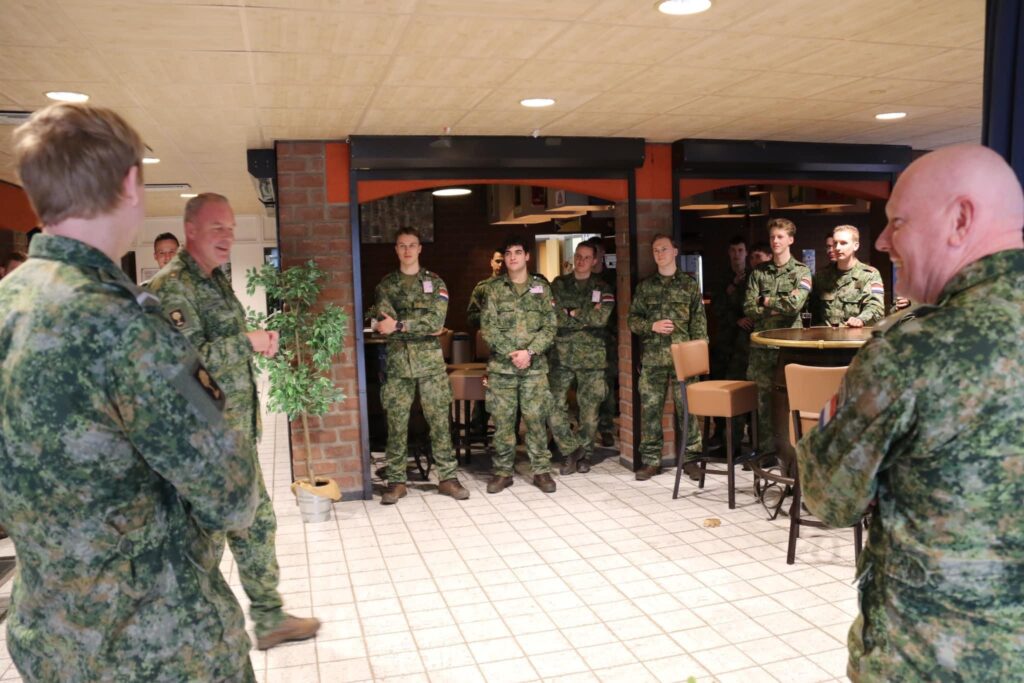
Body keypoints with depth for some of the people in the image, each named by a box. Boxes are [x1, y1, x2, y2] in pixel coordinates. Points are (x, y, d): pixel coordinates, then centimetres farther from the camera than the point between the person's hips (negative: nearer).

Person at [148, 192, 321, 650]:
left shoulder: (216, 280, 13)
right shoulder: (171, 286, -16)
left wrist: (259, 341, 9)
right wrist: (247, 342, -20)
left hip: (237, 431, 9)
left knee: (257, 523, 16)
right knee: (208, 536, 5)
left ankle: (269, 618, 30)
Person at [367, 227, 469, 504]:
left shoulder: (435, 282, 6)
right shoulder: (386, 284, 9)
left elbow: (437, 319, -9)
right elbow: (381, 321, -6)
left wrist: (399, 325, -15)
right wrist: (422, 327, -11)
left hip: (430, 359, 0)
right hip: (397, 360, 1)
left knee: (439, 419, 3)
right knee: (396, 422, 3)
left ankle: (448, 477, 11)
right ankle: (396, 481, 12)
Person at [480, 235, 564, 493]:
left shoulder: (541, 287, 6)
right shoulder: (494, 288, 5)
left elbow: (550, 326, 0)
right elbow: (488, 327, -2)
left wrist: (529, 351, -13)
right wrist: (513, 353, -12)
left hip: (534, 365, 0)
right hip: (501, 365, 0)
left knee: (536, 418, 2)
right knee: (502, 419, 4)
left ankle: (541, 470, 13)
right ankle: (502, 472, 14)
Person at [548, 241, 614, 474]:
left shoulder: (602, 288, 8)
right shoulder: (558, 284, 9)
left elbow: (601, 317, -9)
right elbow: (553, 316, -4)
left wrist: (572, 312, -7)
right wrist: (587, 317, -10)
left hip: (592, 357, 0)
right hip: (561, 355, 0)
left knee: (590, 409, 4)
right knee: (555, 406, -6)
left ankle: (585, 454, 19)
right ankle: (570, 452, 7)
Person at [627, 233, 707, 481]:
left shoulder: (689, 284, 5)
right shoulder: (645, 286, 11)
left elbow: (699, 321, 3)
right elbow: (633, 319, 12)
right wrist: (652, 326, -7)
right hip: (653, 357, 2)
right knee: (649, 408, 3)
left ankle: (691, 457, 13)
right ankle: (651, 460, 12)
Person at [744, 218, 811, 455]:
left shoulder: (801, 271, 3)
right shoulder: (759, 272, 10)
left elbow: (795, 304, -12)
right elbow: (748, 307, 2)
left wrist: (767, 301, -3)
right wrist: (778, 309, -8)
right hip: (762, 343, 3)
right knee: (763, 397, 5)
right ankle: (766, 449, 14)